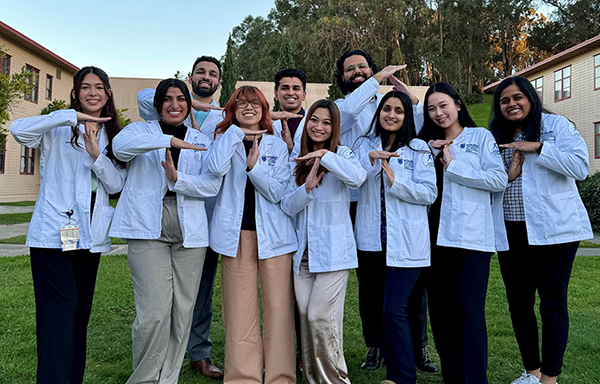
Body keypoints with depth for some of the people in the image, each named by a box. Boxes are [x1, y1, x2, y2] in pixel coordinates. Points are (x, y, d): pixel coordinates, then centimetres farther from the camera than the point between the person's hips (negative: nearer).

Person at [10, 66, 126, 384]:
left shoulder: (114, 138, 14)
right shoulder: (59, 130, 3)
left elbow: (115, 184, 3)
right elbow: (18, 130, -18)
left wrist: (96, 154, -13)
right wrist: (72, 116, -22)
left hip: (90, 236, 5)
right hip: (53, 234, -4)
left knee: (80, 313, 11)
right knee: (59, 313, -11)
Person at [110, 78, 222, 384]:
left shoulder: (202, 141, 17)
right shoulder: (142, 130, 12)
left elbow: (212, 186, 3)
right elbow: (120, 145, -13)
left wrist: (177, 178, -14)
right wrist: (169, 140, -21)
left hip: (189, 233, 3)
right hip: (148, 231, -2)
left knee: (182, 312, 3)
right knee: (154, 312, -11)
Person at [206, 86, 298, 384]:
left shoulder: (277, 146, 12)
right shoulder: (226, 141, 13)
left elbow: (278, 192, -1)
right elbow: (215, 168, -11)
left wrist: (255, 166, -14)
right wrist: (236, 133, -7)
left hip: (273, 233, 0)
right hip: (237, 233, 0)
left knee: (278, 309, -1)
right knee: (240, 312, 0)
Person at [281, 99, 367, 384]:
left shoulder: (341, 154, -1)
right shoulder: (299, 162, 13)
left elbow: (358, 176, -24)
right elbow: (287, 206, 4)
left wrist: (325, 154, -20)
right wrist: (308, 186, -13)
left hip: (333, 250, -5)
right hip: (303, 250, 5)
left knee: (320, 315, -8)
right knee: (305, 316, 8)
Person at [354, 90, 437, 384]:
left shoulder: (418, 149, 2)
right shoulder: (365, 145, 11)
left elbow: (429, 193, -7)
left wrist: (395, 181, -17)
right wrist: (370, 159, -18)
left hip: (406, 242, -4)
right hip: (373, 239, 4)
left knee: (394, 310, -9)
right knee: (382, 310, 12)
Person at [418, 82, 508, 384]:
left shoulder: (480, 137, 6)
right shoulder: (429, 143, 20)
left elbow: (499, 179, -6)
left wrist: (453, 166, -7)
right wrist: (430, 152, -1)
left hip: (472, 236, -4)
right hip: (436, 235, 5)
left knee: (469, 310, -8)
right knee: (440, 310, 8)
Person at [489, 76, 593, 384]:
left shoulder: (557, 125, 1)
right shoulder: (494, 137, 13)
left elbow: (581, 167, -11)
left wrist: (537, 147, -16)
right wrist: (507, 175, -7)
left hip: (553, 229, -4)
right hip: (510, 232, 5)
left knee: (552, 302, 0)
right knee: (518, 303, 9)